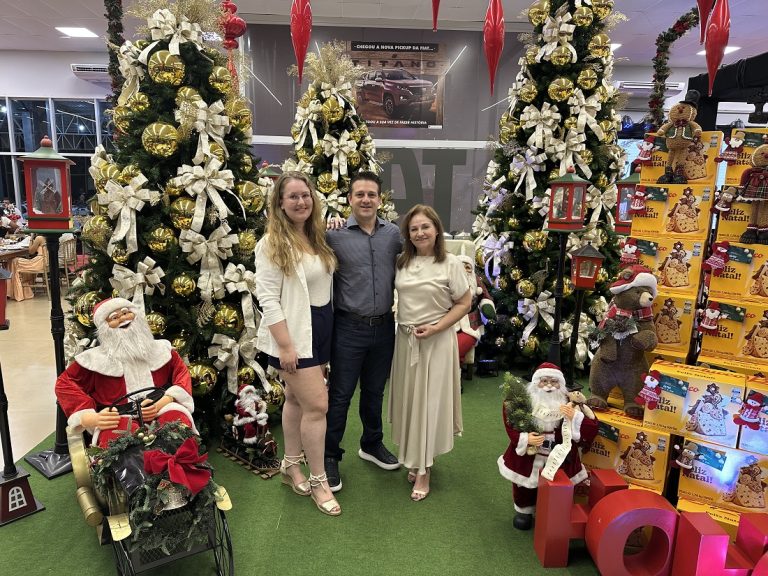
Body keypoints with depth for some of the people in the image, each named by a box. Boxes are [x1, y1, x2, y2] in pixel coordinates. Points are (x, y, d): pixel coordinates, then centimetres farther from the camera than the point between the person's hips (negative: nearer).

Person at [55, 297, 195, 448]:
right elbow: (65, 383, 9)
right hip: (119, 420, -2)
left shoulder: (159, 348, 15)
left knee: (178, 418, -33)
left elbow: (181, 372, 14)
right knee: (118, 433, -39)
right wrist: (91, 418, -9)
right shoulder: (97, 357, 8)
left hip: (160, 413, 2)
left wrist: (163, 402, -7)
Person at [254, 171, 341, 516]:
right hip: (294, 332, -7)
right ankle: (318, 480, 12)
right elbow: (268, 299, -16)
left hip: (321, 327, 7)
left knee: (297, 399, 18)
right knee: (317, 405, -5)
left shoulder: (318, 237, 8)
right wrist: (285, 345, -19)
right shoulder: (271, 244, -13)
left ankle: (291, 465, 34)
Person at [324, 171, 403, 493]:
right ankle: (329, 456, 25)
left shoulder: (394, 234, 3)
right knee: (340, 394, 7)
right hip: (349, 327, -3)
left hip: (384, 326, 4)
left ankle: (372, 444, 41)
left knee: (375, 391, 20)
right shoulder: (334, 235, -8)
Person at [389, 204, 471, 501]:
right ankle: (413, 458, 30)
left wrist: (436, 327, -15)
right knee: (408, 399, 11)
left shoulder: (450, 263, -8)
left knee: (429, 402, 3)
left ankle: (423, 469, 18)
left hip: (436, 340, -4)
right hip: (405, 338, 4)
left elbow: (464, 303, -5)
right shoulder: (401, 262, 4)